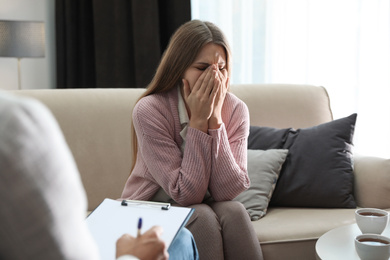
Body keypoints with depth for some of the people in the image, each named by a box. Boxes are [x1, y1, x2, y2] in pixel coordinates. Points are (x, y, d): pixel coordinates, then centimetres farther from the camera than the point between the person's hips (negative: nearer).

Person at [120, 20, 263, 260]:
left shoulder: (236, 110, -11)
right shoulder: (149, 110, -21)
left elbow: (230, 191, -20)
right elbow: (186, 194, -23)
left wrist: (215, 119, -25)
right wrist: (198, 121, -28)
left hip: (208, 206, 3)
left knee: (233, 210, -27)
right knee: (202, 217, -30)